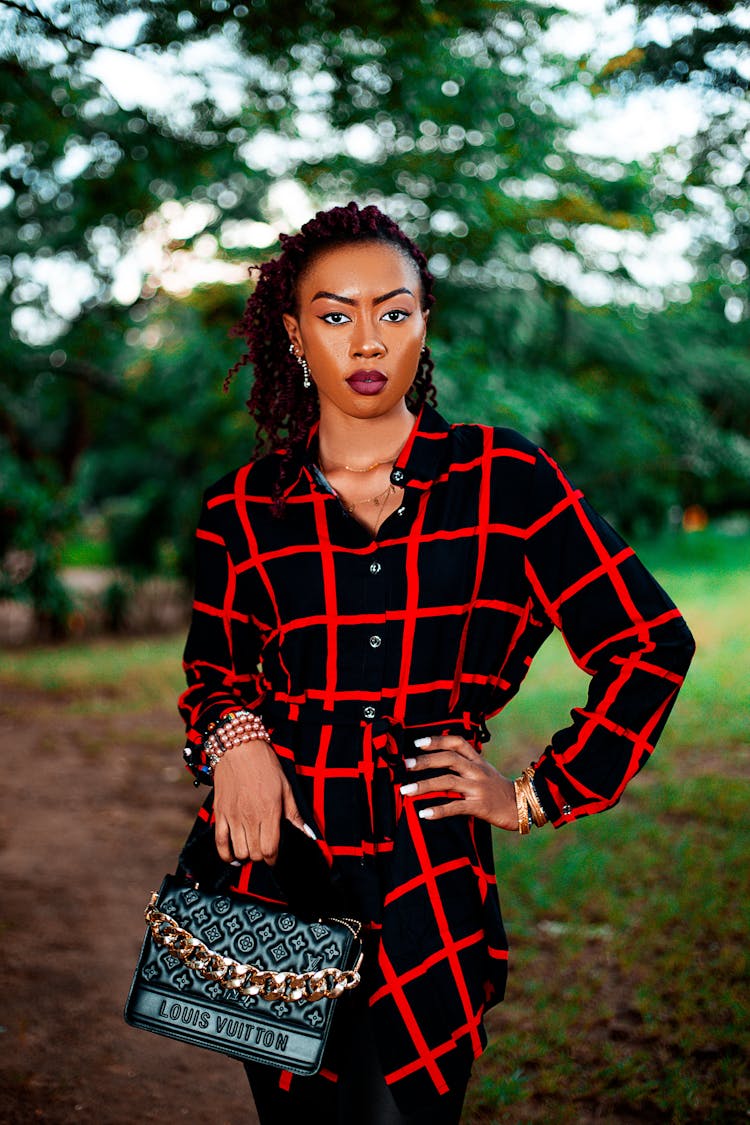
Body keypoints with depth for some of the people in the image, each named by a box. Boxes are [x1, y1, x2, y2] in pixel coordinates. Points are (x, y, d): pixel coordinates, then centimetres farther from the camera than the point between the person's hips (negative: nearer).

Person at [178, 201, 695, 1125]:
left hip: (429, 877, -1)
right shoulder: (243, 510, 4)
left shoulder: (504, 483, -1)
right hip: (277, 860, 2)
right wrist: (233, 735, -6)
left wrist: (538, 798, 3)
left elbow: (651, 644, 4)